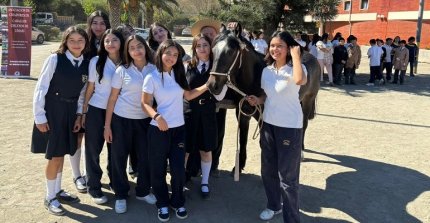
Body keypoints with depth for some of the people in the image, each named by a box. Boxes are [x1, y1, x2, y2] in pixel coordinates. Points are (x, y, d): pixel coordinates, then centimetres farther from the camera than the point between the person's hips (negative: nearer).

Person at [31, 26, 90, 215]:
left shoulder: (86, 64, 1)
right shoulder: (55, 59, -13)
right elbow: (41, 88, -11)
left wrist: (79, 115, 4)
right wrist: (39, 117, -12)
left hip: (71, 112, 5)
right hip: (52, 111, -5)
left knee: (61, 154, 16)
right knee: (54, 155, 1)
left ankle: (57, 191, 33)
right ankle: (50, 198, 18)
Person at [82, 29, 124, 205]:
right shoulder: (96, 61, -7)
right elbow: (90, 88, -2)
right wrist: (84, 111, -1)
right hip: (96, 111, -2)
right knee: (93, 149, 5)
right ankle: (94, 187, 19)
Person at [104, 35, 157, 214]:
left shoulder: (154, 69, -2)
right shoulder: (122, 70, -6)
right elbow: (112, 98, -3)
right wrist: (107, 125, -5)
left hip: (145, 120, 2)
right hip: (122, 119, -1)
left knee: (145, 156, 9)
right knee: (119, 158, 6)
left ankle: (143, 191, 30)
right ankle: (121, 195, 23)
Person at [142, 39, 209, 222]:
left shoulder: (178, 75, 5)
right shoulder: (152, 77, -9)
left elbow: (188, 95, 11)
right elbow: (145, 103, -7)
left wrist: (207, 85, 1)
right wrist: (157, 116, -25)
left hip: (178, 128, 3)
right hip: (158, 129, -3)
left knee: (178, 169, 5)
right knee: (158, 169, 9)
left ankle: (178, 202, 27)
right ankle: (163, 203, 29)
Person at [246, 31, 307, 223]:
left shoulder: (294, 68, -14)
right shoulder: (266, 70, 4)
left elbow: (300, 80, -40)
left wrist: (296, 55, -27)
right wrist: (257, 100, -2)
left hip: (290, 127, -6)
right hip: (268, 124, 7)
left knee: (288, 176, 1)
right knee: (268, 170, 20)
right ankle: (274, 205, 42)